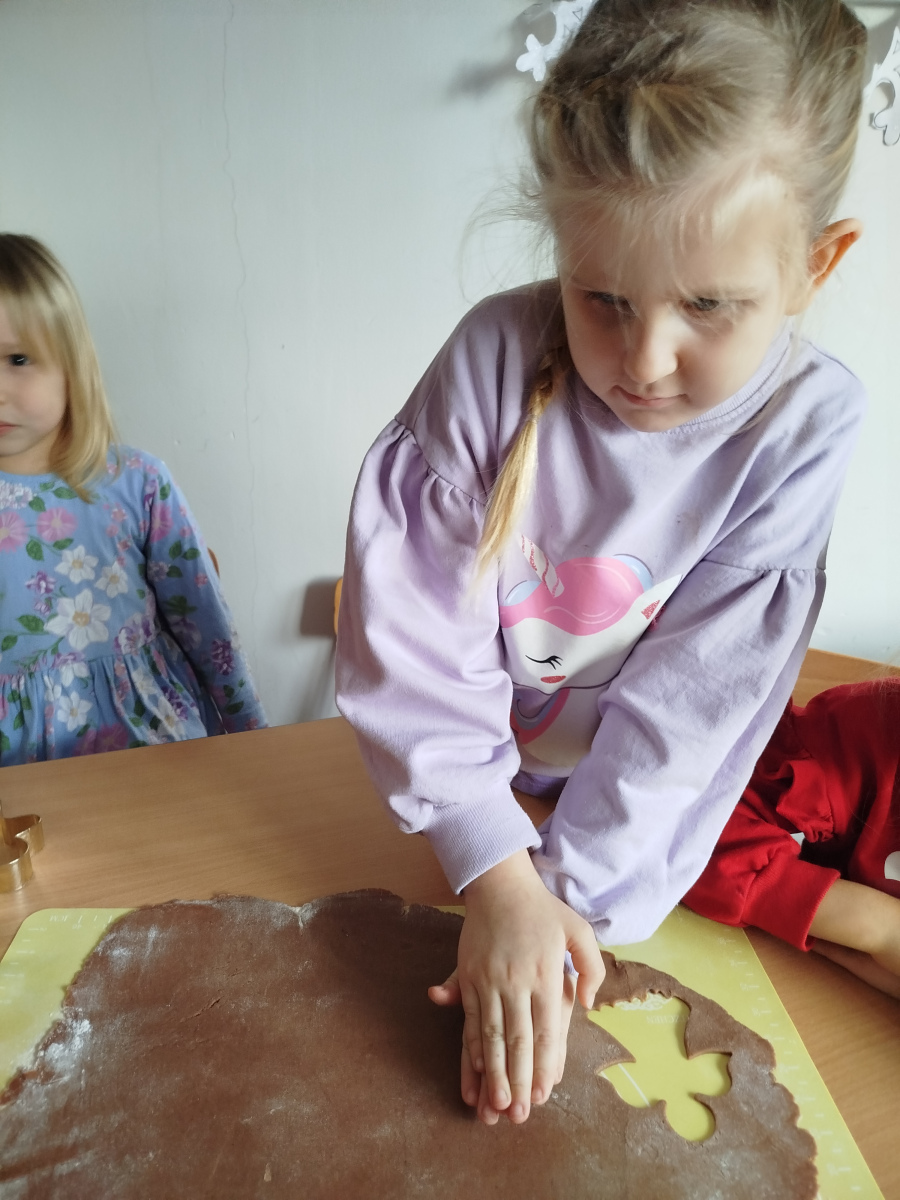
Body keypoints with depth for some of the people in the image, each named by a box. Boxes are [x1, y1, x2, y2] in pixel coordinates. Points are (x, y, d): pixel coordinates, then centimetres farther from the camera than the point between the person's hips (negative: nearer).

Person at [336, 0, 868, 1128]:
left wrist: (563, 893, -25)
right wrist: (496, 873, -29)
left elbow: (693, 690, -22)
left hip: (645, 796, 1)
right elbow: (411, 630, -26)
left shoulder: (802, 423, -20)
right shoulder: (498, 355, -24)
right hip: (465, 777, 0)